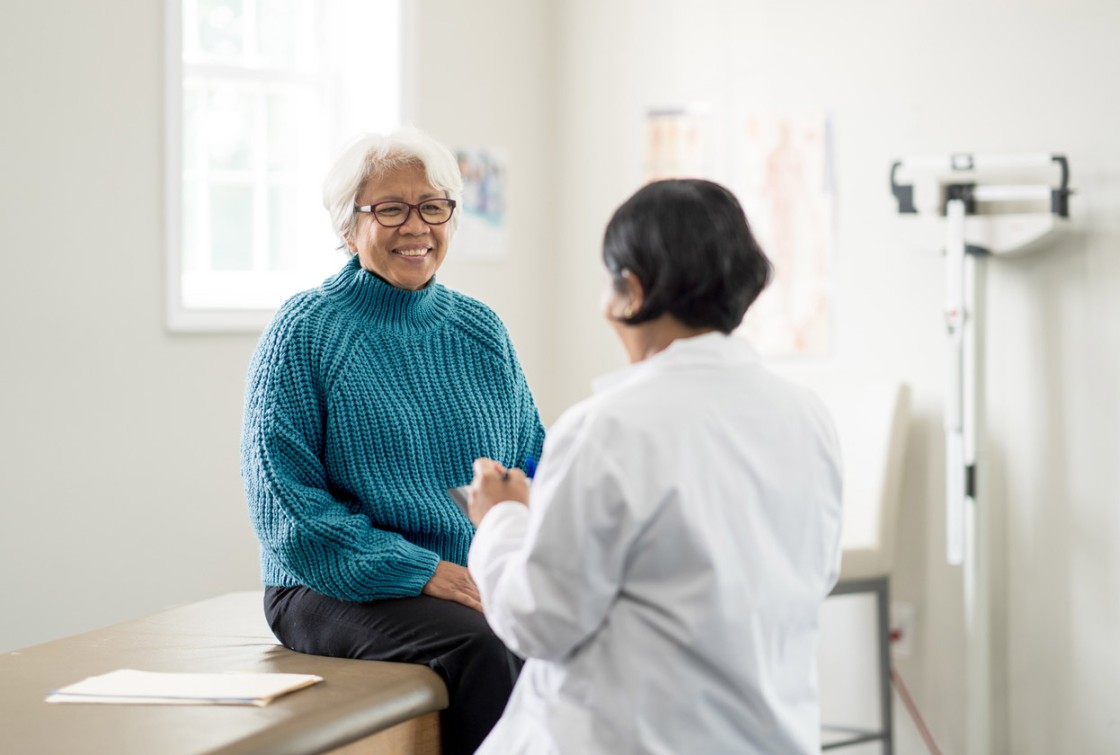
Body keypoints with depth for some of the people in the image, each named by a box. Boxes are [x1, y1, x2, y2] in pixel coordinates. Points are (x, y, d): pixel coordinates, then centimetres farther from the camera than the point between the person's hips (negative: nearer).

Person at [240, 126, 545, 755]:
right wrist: (419, 572, -16)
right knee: (481, 646, -33)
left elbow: (533, 459, 18)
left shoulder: (482, 331, 15)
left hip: (487, 580, 4)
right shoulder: (305, 331, -1)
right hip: (338, 588, -4)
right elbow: (284, 497, -8)